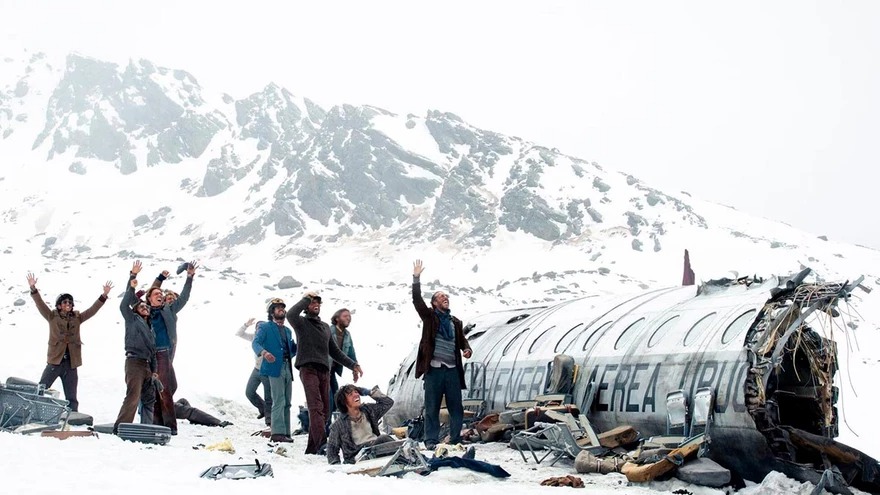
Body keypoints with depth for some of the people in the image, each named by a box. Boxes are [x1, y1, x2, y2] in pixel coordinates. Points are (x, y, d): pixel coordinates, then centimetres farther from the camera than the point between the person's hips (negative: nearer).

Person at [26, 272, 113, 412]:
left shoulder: (77, 318, 12)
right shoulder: (52, 316, 5)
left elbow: (93, 310, 9)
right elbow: (40, 304, -6)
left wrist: (104, 295, -1)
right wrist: (33, 289, -19)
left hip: (71, 363, 3)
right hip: (55, 361, -3)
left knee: (71, 398, 7)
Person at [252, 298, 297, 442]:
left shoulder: (287, 330, 26)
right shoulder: (265, 327, 5)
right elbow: (256, 343, -10)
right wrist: (264, 352, -30)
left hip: (287, 368, 7)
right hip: (275, 367, -7)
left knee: (286, 403, 6)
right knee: (279, 401, -14)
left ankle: (285, 432, 9)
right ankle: (278, 432, -15)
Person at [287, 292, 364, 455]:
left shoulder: (325, 327, 27)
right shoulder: (302, 322, 8)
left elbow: (335, 351, 30)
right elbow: (291, 314, -17)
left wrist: (353, 365, 22)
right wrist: (306, 299, -3)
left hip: (324, 371, 7)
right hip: (308, 369, -7)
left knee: (324, 410, 2)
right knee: (316, 407, -21)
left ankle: (312, 448, 6)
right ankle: (322, 443, -34)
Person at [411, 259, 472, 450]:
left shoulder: (455, 322, 17)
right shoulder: (429, 316, 6)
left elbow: (462, 340, 20)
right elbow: (417, 300, -5)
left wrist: (467, 349, -3)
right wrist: (416, 278, -13)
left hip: (452, 369, 4)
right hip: (434, 369, -4)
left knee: (456, 407, 5)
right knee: (432, 407, 1)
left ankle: (456, 440, 14)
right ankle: (431, 441, 7)